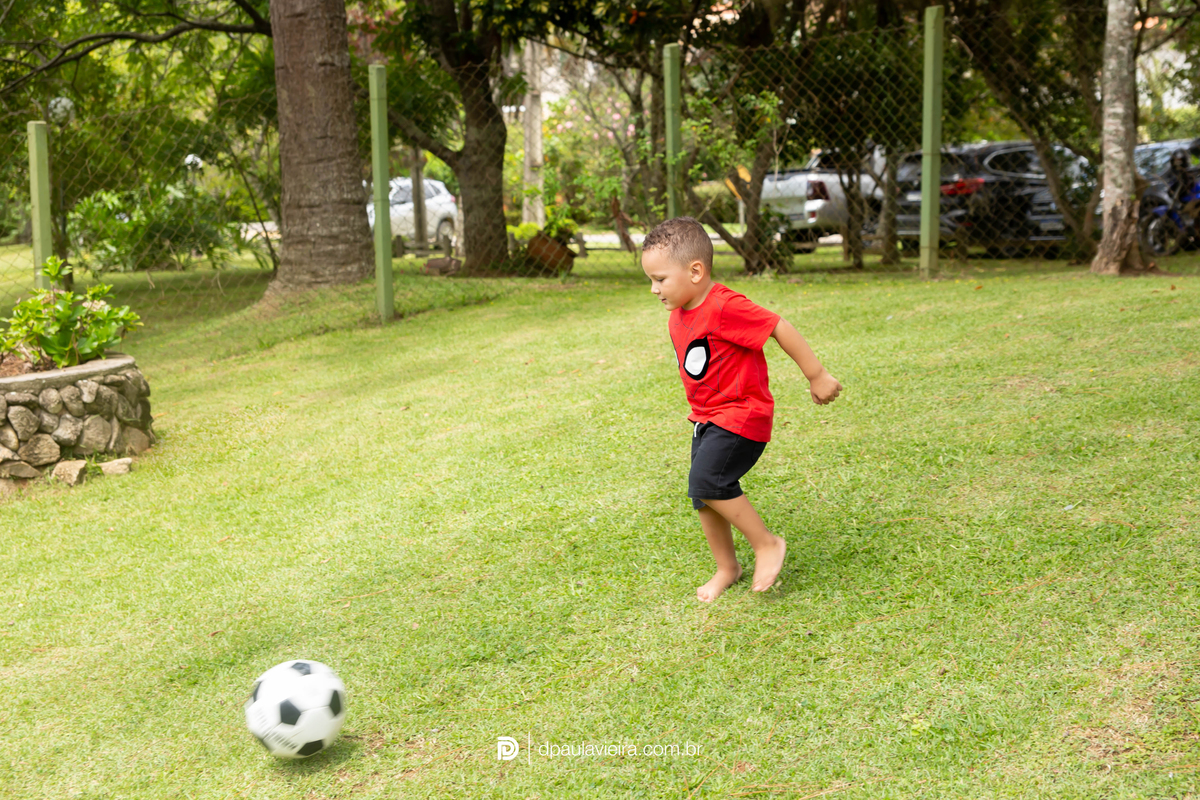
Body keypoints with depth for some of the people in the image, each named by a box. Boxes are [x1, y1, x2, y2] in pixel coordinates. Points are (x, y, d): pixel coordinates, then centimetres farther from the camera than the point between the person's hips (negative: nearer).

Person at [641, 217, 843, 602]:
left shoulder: (725, 308, -23)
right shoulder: (679, 317, 6)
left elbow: (781, 329, -20)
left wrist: (817, 377, -13)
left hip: (741, 415, -9)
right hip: (707, 417, 9)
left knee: (706, 482, -22)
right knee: (703, 497, 8)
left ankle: (766, 543, -5)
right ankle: (727, 567, 26)